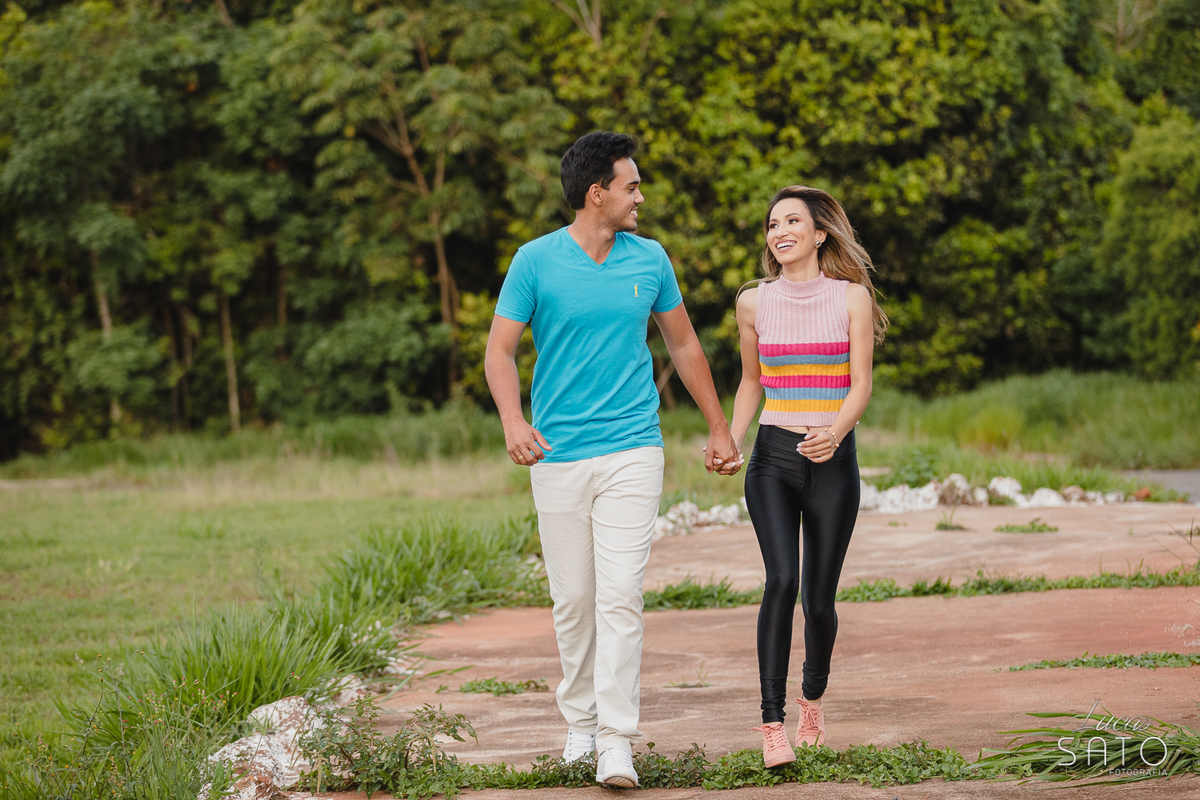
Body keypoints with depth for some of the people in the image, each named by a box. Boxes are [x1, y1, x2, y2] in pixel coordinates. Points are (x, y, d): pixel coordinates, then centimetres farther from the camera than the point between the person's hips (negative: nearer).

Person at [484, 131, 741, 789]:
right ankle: (580, 722, 23)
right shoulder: (536, 261, -1)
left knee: (620, 596, -10)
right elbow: (499, 350, -1)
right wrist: (513, 422, -20)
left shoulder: (650, 259, 6)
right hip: (558, 457, 0)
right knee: (572, 600, 6)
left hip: (631, 451, 1)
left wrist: (719, 429, 22)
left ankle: (617, 742, -11)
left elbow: (683, 345, 18)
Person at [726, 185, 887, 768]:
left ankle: (812, 696, 34)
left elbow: (860, 386, -6)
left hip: (832, 459, 0)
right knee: (782, 581, -20)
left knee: (818, 600, 3)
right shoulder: (754, 303, 5)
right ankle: (772, 725, -19)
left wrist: (834, 432, -25)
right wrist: (730, 442, 4)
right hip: (772, 458, 1)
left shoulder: (851, 296, -1)